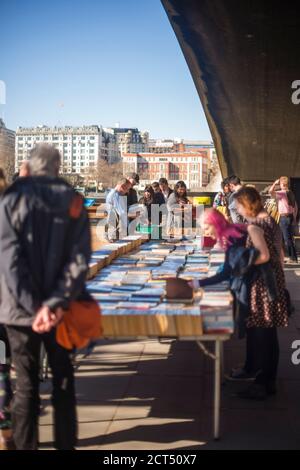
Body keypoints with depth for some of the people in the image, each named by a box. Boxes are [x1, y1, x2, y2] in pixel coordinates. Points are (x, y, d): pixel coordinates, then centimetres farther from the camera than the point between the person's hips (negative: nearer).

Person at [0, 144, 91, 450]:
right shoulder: (73, 201, 0)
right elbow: (79, 258, -11)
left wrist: (34, 307, -17)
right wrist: (55, 304, -15)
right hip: (60, 308, 2)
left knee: (26, 384, 10)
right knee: (63, 379, 16)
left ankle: (26, 445, 19)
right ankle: (65, 443, 26)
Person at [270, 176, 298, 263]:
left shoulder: (282, 193, -11)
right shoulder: (291, 193, 12)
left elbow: (271, 191, -26)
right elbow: (295, 207, 15)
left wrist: (275, 183, -11)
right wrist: (294, 217, 22)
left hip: (284, 217, -8)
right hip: (291, 217, 8)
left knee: (287, 238, -3)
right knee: (291, 238, 15)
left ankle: (292, 257, -1)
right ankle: (294, 257, 21)